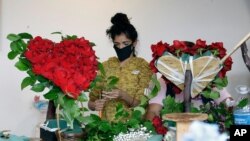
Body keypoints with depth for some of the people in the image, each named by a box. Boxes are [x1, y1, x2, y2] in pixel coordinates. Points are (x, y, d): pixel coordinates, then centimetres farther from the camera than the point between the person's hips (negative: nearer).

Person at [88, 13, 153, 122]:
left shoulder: (143, 66, -1)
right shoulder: (105, 66, 7)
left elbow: (143, 104, -5)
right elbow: (91, 101, 8)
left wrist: (122, 95, -21)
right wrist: (95, 105, -13)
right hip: (107, 123, 3)